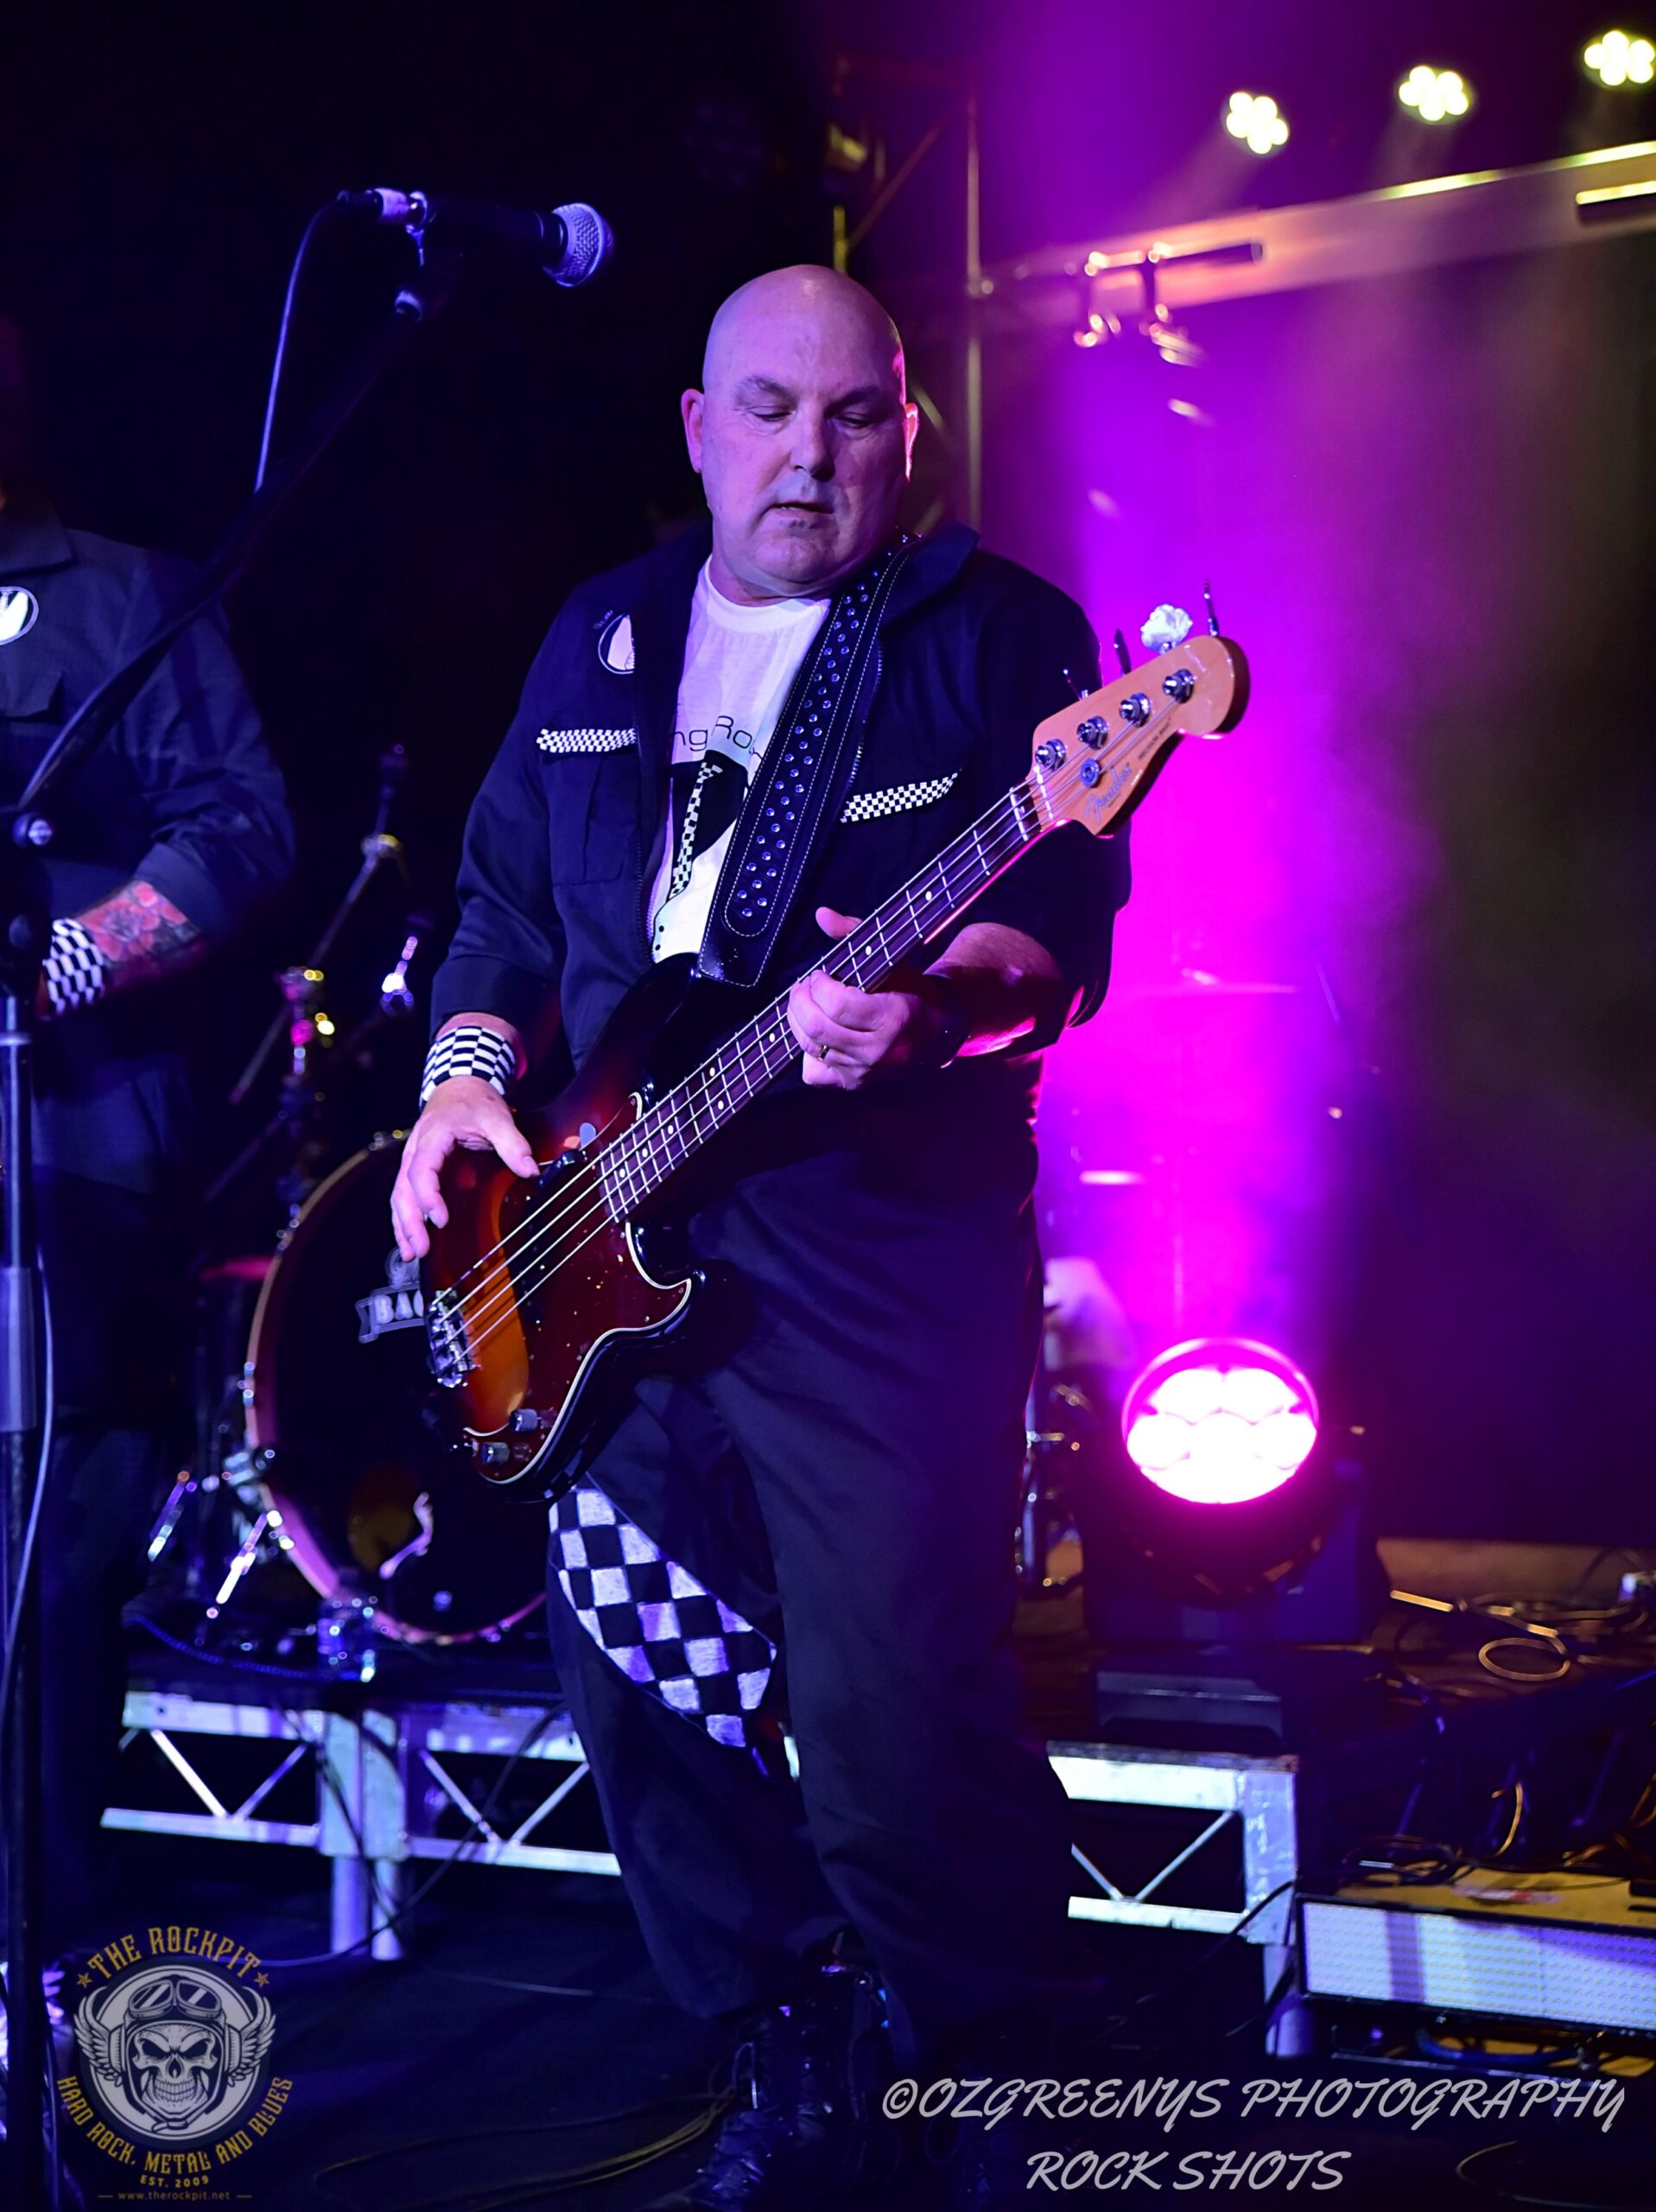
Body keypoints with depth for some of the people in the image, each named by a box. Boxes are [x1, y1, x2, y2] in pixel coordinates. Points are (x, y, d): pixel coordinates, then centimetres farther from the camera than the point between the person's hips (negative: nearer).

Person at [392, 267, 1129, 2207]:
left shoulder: (998, 633, 1)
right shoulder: (601, 641, 17)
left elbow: (1059, 917, -10)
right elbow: (509, 900, 22)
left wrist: (942, 997, -31)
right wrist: (467, 1074, 5)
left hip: (885, 1247, -5)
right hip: (611, 1244, 6)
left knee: (895, 1721, -11)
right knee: (640, 1683, 9)